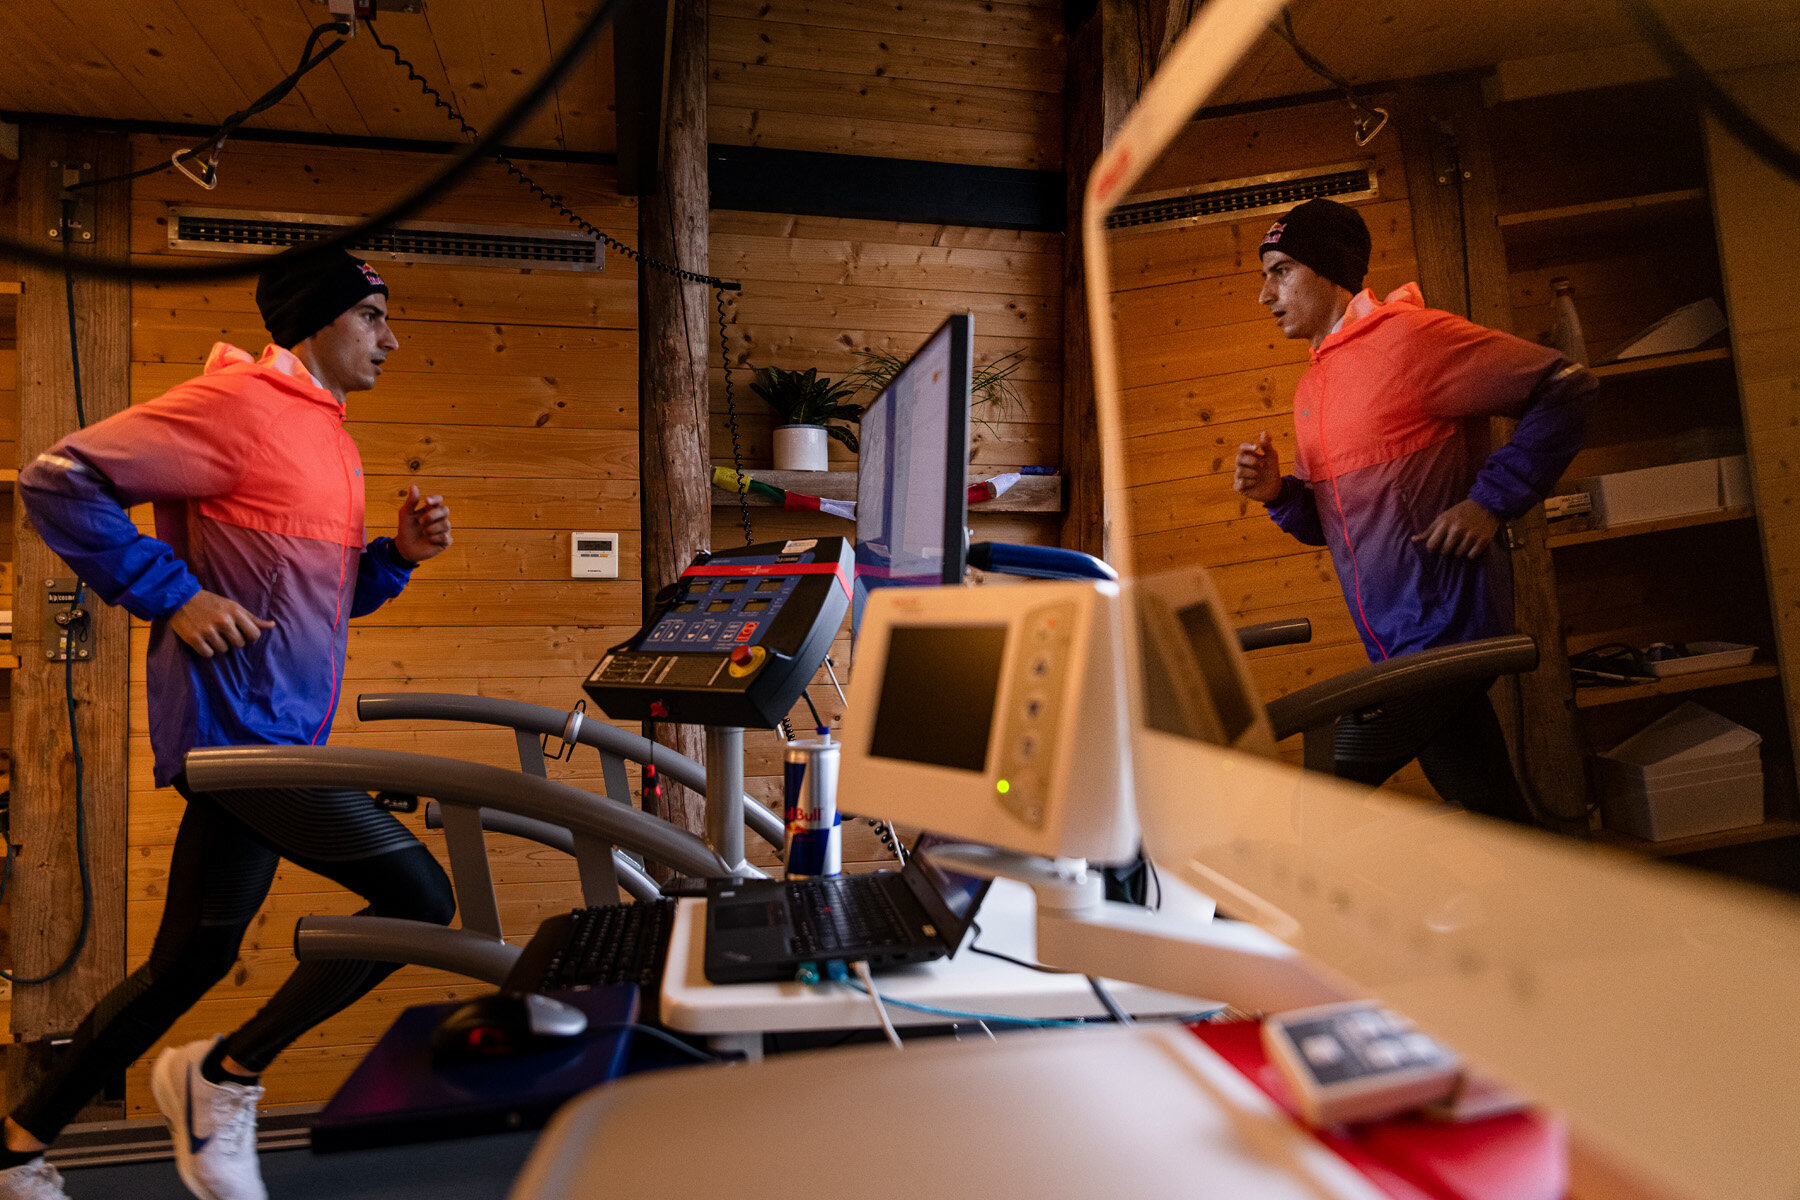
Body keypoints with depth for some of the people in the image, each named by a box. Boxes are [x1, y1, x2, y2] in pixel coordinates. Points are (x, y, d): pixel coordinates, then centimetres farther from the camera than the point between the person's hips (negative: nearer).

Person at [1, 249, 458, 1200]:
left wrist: (398, 554, 6)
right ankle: (227, 1076, 8)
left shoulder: (321, 433, 20)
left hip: (267, 735, 10)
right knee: (419, 896, -10)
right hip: (236, 725, -10)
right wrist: (172, 595, -15)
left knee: (189, 963, 16)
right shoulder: (236, 405, -10)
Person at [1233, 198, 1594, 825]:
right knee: (1494, 816, 14)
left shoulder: (1407, 336, -10)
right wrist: (1277, 493, 0)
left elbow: (1564, 387, -10)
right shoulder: (1312, 388, 16)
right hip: (1397, 641, 8)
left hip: (1446, 627, -8)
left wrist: (1490, 499, -14)